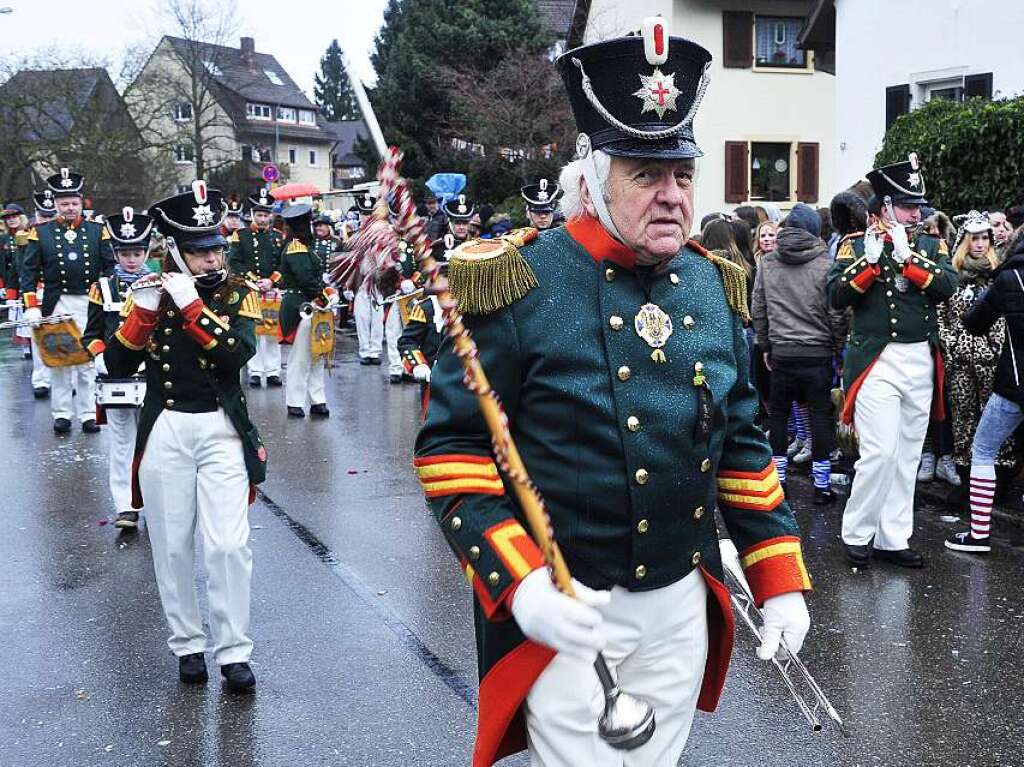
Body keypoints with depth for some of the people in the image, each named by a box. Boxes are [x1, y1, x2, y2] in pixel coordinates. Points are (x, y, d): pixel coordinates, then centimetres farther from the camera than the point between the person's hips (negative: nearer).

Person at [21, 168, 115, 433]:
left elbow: (110, 268, 6)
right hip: (56, 305, 0)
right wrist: (31, 307, -7)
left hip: (90, 304, 0)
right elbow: (29, 271, 1)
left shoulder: (97, 231, 5)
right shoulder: (41, 233, 3)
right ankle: (61, 413, 15)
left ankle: (87, 414, 10)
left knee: (88, 361, 3)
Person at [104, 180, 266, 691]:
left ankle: (233, 652, 3)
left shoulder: (237, 293, -1)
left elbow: (239, 352, -18)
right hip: (164, 432, 2)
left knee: (228, 545, -7)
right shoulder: (151, 293, 2)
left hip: (221, 430, -1)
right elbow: (117, 366, -5)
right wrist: (141, 310, -18)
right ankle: (187, 644, 22)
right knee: (172, 547, 7)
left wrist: (191, 304, -24)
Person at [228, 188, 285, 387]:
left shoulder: (279, 237, 11)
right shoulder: (240, 236, 4)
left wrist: (271, 281, -10)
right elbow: (234, 262, -4)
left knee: (272, 332, 3)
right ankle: (255, 371, 4)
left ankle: (272, 371, 9)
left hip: (273, 291, 2)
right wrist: (252, 280, -13)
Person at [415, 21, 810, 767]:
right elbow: (450, 448, -12)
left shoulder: (716, 285, 4)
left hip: (684, 604, 6)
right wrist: (520, 583, -23)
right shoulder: (517, 284, -14)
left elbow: (744, 445, 12)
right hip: (564, 611, -5)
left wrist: (781, 579, 7)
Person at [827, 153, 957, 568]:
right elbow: (836, 296, -9)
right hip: (877, 361, -5)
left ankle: (893, 539, 19)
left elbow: (948, 286, -7)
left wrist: (907, 257, -17)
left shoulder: (930, 244, 10)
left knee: (907, 456, 9)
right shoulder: (856, 244, 1)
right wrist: (869, 261, -19)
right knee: (880, 452, -11)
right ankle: (855, 534, 7)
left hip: (922, 361, 5)